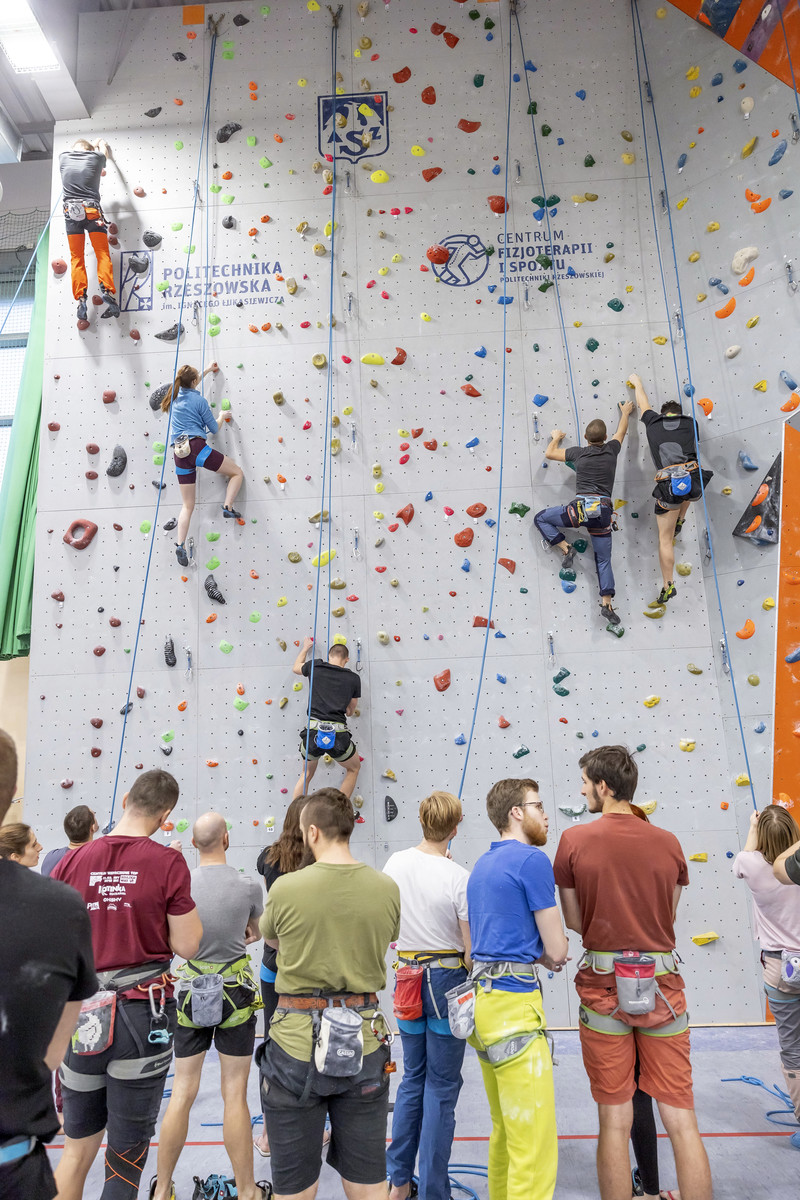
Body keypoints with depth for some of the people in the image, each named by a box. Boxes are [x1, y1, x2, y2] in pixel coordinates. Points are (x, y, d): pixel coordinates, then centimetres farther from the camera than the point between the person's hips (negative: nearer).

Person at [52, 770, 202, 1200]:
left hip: (79, 1015, 3)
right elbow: (186, 946, -9)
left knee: (78, 1146, 22)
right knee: (128, 1152, 14)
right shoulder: (168, 862, -14)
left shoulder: (72, 862, -5)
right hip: (143, 1015, -3)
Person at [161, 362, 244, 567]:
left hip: (179, 453, 6)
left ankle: (180, 546, -5)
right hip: (196, 446, -6)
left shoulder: (176, 395, 17)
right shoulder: (199, 400, 0)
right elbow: (214, 429, 6)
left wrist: (207, 370, 51)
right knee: (237, 472, 11)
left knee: (188, 505, 8)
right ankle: (228, 507, -7)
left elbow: (190, 385, 41)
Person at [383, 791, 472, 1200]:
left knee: (412, 1078, 21)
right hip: (448, 980, -5)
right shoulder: (459, 878, -19)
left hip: (408, 977, 5)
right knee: (441, 1088, 9)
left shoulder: (396, 863, -5)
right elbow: (472, 949, -15)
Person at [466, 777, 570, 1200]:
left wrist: (540, 956, 11)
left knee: (504, 1130, 21)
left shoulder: (483, 864, 14)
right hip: (514, 1005, -9)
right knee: (534, 1146, -2)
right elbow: (557, 950, -8)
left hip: (482, 998, 9)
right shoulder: (532, 860, -12)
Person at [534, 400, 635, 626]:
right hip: (604, 511, 3)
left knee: (541, 519, 17)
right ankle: (607, 603, 2)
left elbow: (549, 453, 16)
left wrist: (556, 437, 36)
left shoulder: (579, 452, 4)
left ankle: (566, 549, 1)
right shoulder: (611, 450, 10)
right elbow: (621, 431, 33)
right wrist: (625, 412, 51)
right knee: (603, 560, 11)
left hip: (581, 507, -3)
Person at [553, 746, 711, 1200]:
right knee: (682, 1120, 12)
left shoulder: (574, 840, -9)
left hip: (604, 987, -2)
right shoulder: (669, 843, -1)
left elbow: (574, 921, -2)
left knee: (615, 1122, 10)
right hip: (663, 986, 2)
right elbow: (669, 919, 9)